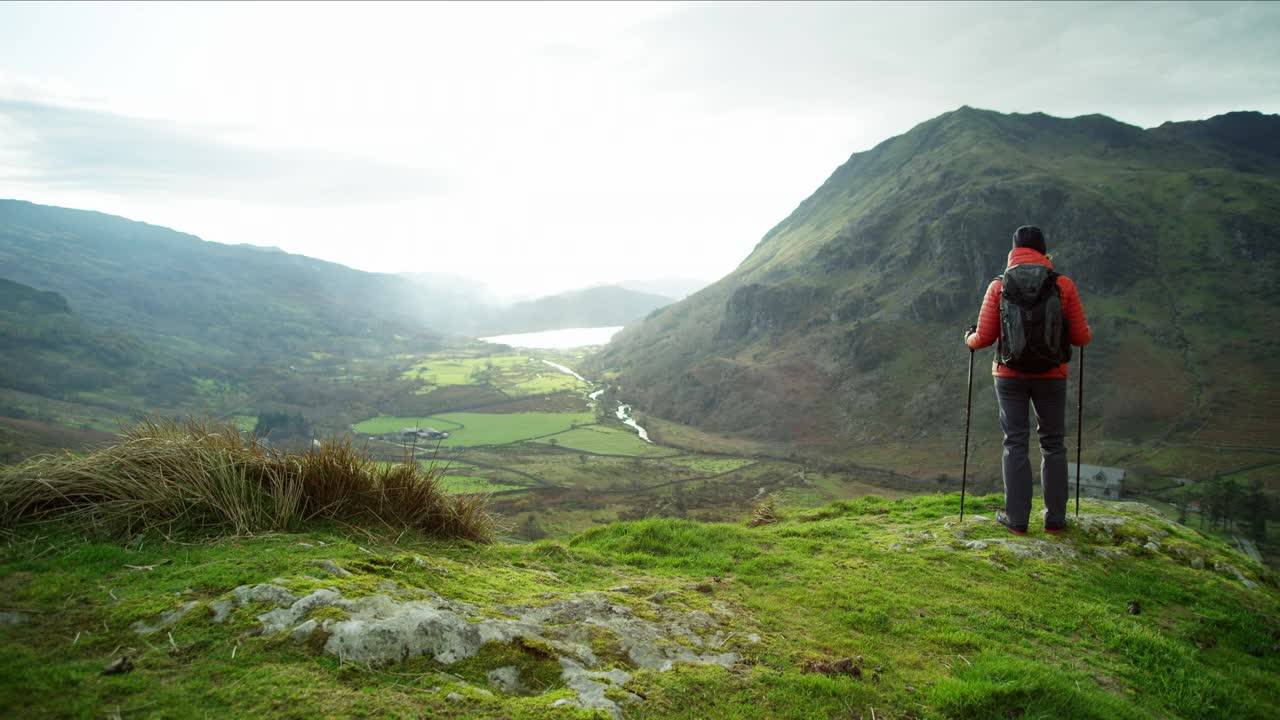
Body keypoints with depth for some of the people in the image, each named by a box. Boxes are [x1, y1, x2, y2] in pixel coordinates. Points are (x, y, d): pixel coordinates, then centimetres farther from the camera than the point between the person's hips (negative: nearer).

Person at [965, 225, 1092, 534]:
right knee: (1053, 444, 12)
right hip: (1052, 375, 0)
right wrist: (1085, 335, 22)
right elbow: (1081, 337, -2)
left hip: (1010, 374, 0)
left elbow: (985, 337, -7)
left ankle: (1017, 518, 9)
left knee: (1015, 443, 7)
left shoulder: (999, 286, -5)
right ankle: (1055, 518, 17)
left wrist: (969, 339, 16)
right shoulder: (1064, 285, -5)